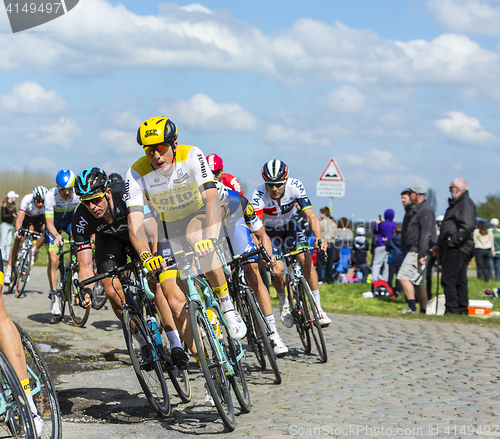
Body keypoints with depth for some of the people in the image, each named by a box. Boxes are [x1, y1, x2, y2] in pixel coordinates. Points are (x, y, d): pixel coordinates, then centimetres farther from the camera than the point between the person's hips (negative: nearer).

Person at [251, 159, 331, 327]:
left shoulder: (295, 187, -27)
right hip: (269, 231, -2)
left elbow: (311, 215, -30)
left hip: (289, 226, 2)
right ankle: (283, 303, 11)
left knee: (307, 261, -18)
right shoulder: (259, 195, -34)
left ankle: (318, 308, -9)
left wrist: (318, 237, -46)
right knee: (277, 271, -19)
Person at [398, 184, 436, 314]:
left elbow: (426, 234, -21)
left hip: (417, 252, -10)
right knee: (418, 282, 9)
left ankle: (412, 307, -17)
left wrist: (421, 255, -24)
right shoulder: (421, 209, 19)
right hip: (414, 251, 10)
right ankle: (423, 310, 9)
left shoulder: (425, 210, -14)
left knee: (404, 277, -15)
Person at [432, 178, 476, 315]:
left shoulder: (466, 203, -11)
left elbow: (467, 226, -25)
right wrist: (439, 245, 24)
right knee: (460, 281, 12)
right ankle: (462, 309, 15)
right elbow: (447, 228, 28)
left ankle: (452, 308, -10)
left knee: (448, 279, -11)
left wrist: (455, 241, -20)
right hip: (452, 248, 10)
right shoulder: (456, 203, 22)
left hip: (457, 249, -10)